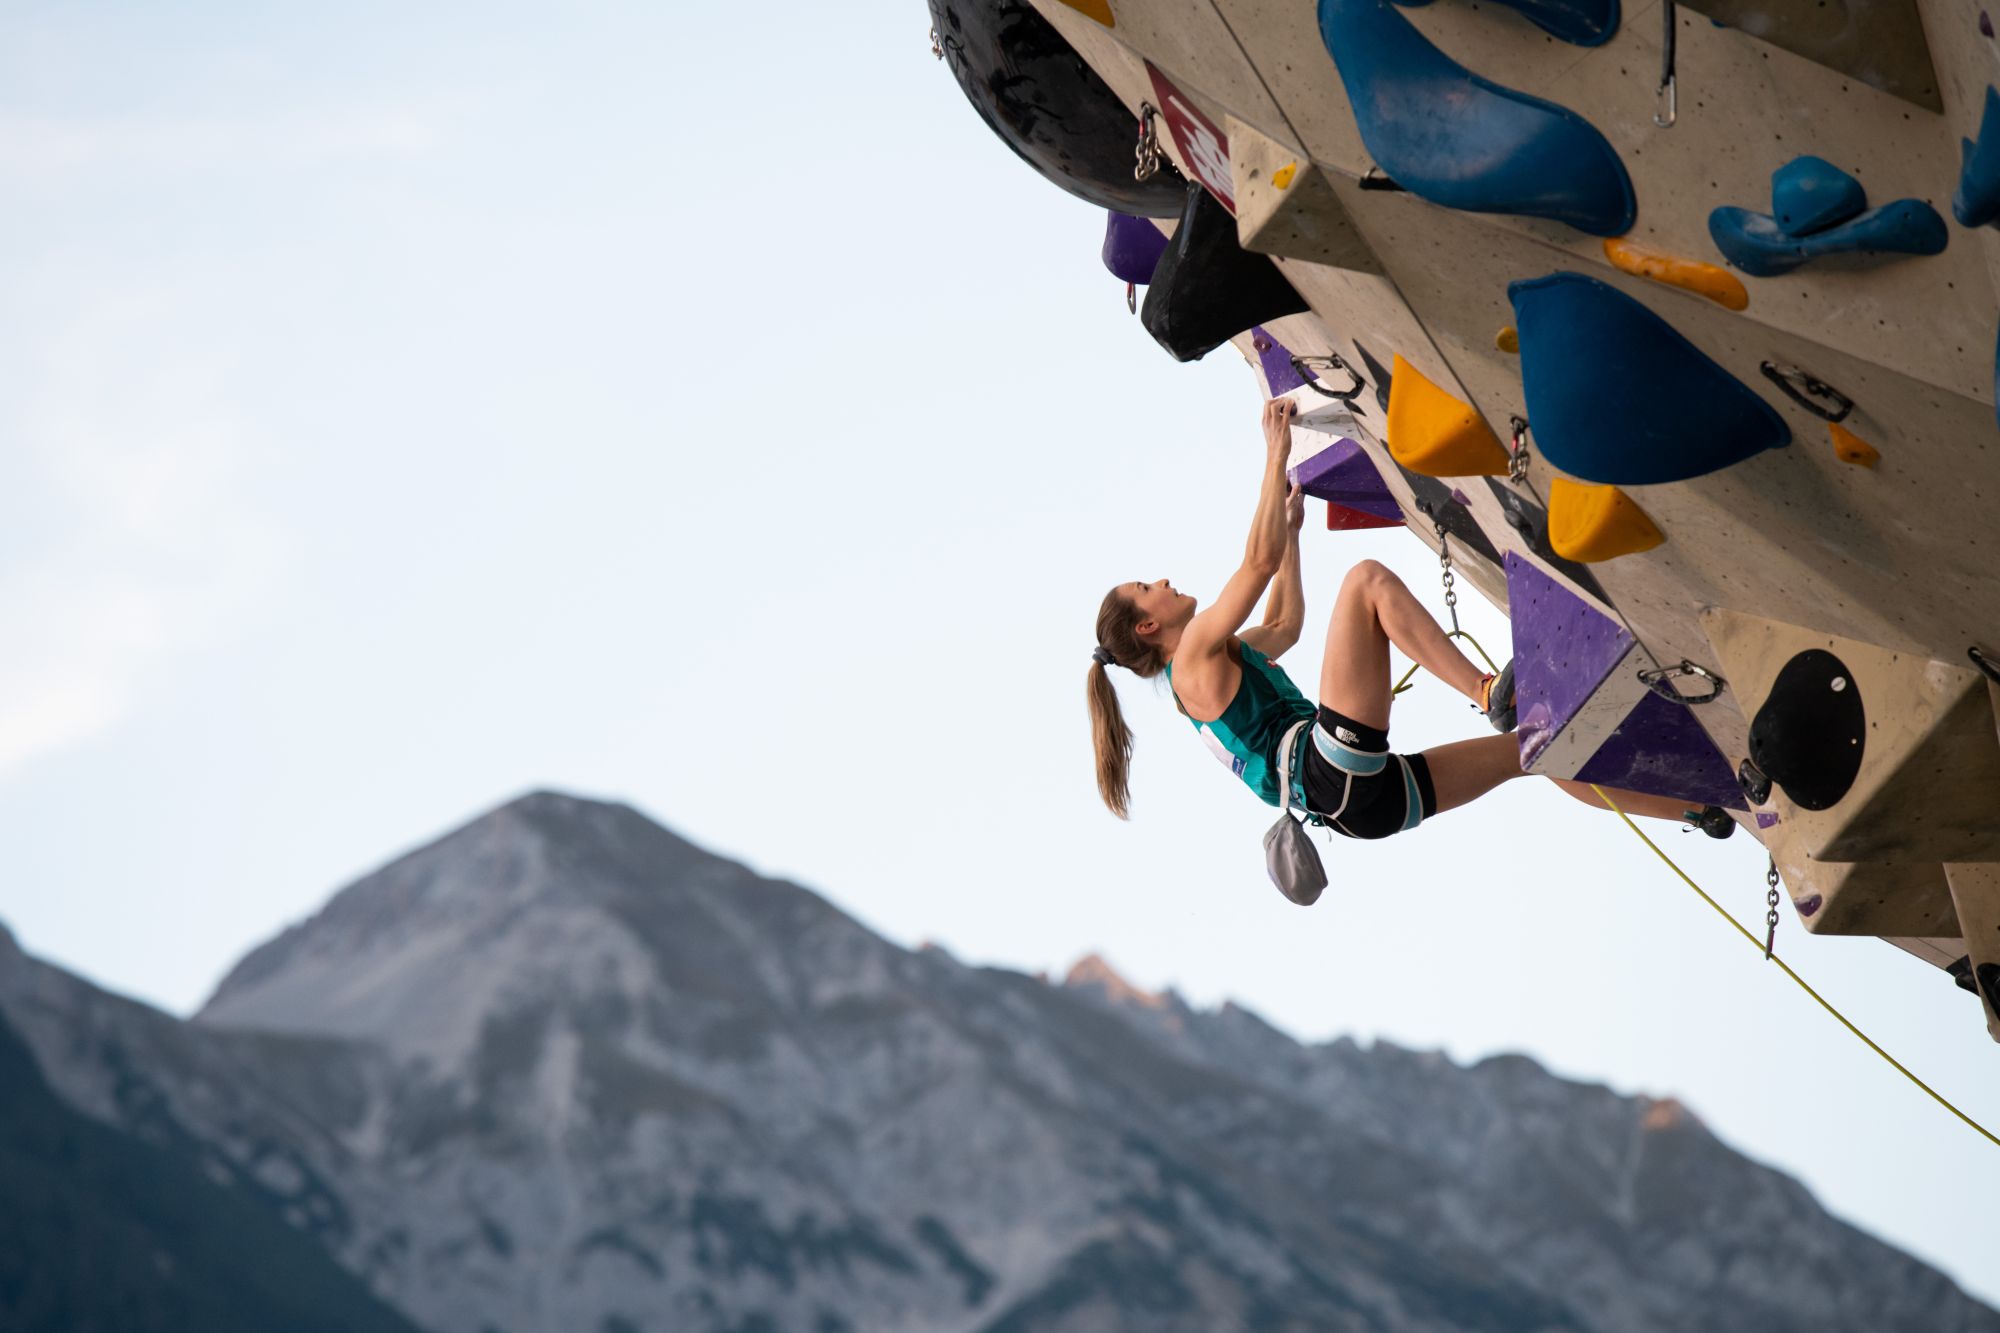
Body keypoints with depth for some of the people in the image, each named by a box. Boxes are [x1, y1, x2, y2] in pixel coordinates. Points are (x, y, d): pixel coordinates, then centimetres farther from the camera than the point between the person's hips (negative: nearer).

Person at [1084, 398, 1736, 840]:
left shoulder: (1227, 658, 29)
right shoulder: (1196, 651, 0)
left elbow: (1284, 624, 45)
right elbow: (1261, 559, -8)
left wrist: (1290, 526, 45)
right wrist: (1277, 452, -1)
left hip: (1367, 798, 10)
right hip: (1334, 772, -10)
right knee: (1367, 578, -15)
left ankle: (1699, 807, 21)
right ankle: (1489, 692, -28)